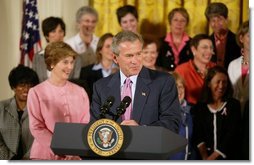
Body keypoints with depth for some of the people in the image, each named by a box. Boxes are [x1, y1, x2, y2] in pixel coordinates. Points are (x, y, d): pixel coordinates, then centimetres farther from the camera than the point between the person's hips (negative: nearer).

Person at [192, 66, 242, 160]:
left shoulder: (234, 105, 5)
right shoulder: (199, 107, 10)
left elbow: (232, 135, -2)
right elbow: (197, 135, 3)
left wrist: (213, 157, -8)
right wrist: (205, 157, -12)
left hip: (228, 157, -1)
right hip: (205, 157, 1)